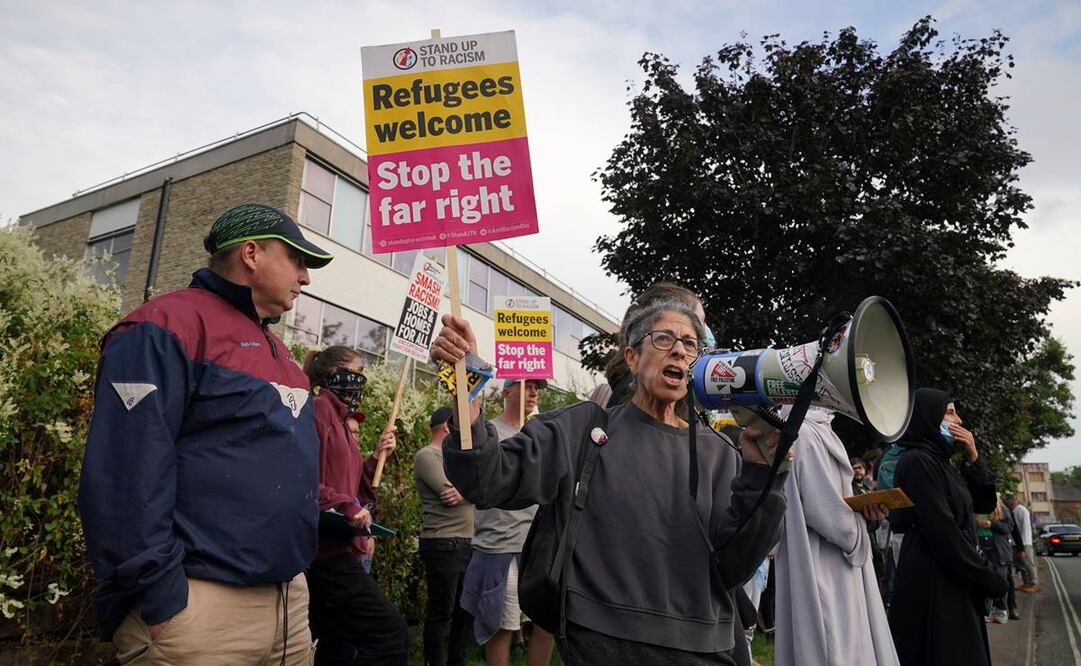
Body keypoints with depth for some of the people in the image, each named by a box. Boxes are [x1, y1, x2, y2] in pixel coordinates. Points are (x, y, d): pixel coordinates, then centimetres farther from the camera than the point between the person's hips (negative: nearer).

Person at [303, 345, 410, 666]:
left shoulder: (342, 420, 19)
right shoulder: (319, 410, -9)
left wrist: (377, 456, 7)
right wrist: (346, 507, -23)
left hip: (337, 547, 10)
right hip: (327, 546, -10)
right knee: (392, 633, -15)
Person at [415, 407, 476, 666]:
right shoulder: (427, 456, -9)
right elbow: (450, 492, -20)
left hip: (467, 543, 8)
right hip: (443, 545, -8)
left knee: (467, 610, 14)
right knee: (441, 612, 2)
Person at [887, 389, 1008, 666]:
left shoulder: (940, 461, 14)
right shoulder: (918, 460, -16)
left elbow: (985, 504, 15)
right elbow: (941, 530, -21)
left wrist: (973, 458, 3)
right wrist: (990, 578, -13)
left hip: (955, 579, 10)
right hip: (933, 580, -10)